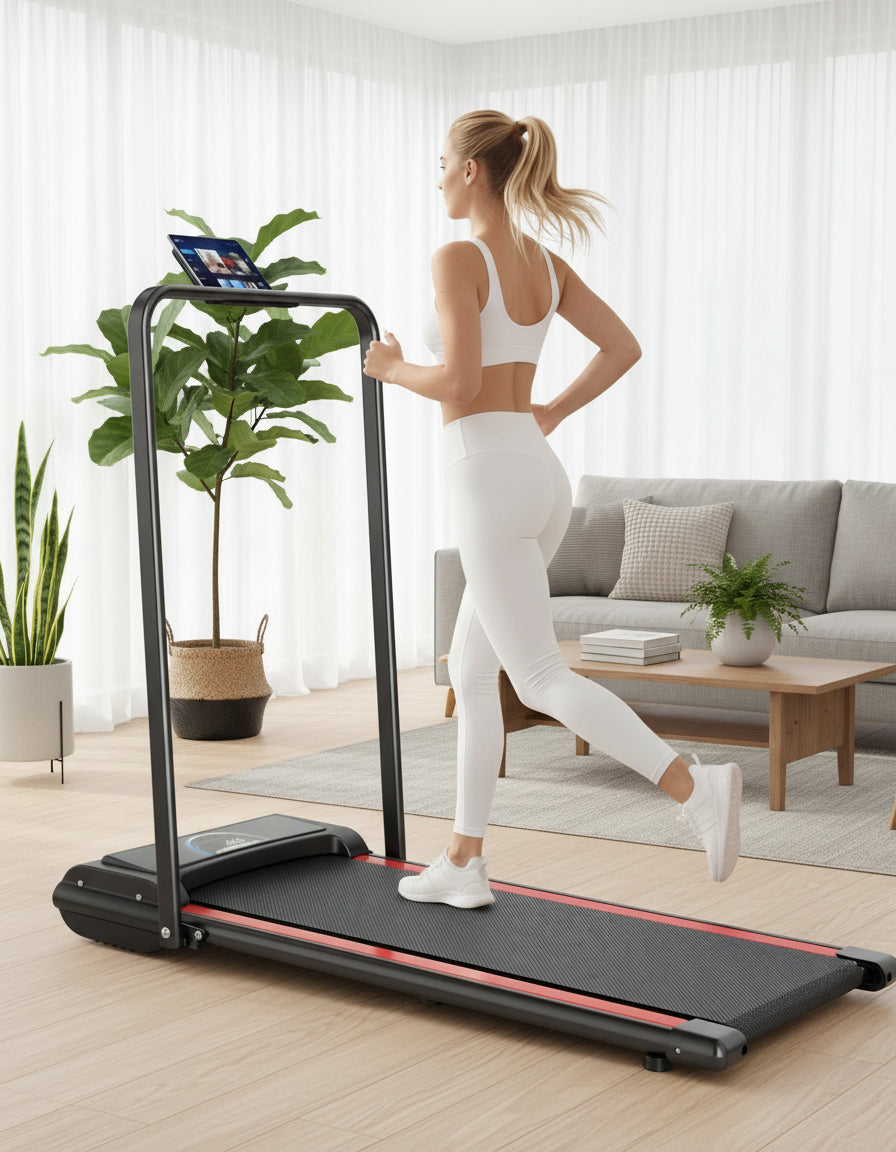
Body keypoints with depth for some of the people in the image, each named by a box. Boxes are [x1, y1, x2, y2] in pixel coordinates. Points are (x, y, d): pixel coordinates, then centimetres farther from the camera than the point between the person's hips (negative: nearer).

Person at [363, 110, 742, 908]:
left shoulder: (458, 257, -11)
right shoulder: (544, 262, 13)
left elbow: (458, 381, -20)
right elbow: (623, 348, 14)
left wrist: (393, 368, -1)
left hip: (489, 478, -9)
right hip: (540, 475, 9)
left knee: (541, 681, -7)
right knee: (471, 672, 16)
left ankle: (696, 787, -23)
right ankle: (464, 865, 20)